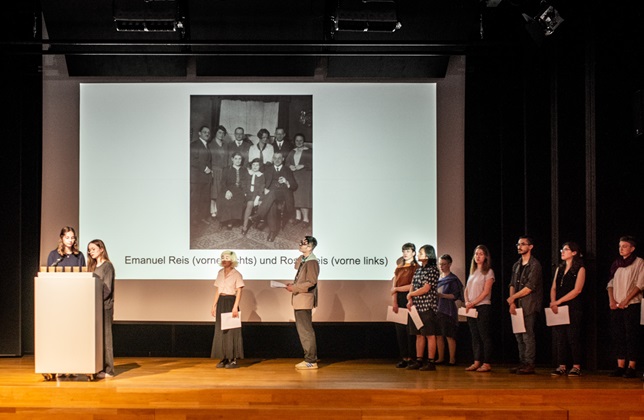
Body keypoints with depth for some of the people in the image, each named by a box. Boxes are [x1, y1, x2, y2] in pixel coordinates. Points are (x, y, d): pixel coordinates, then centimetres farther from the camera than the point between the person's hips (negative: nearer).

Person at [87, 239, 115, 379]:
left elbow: (107, 289, -12)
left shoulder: (107, 266, -5)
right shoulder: (92, 266, 18)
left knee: (104, 337, -5)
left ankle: (107, 369, -2)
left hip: (104, 306, -7)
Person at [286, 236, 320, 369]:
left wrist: (294, 287, -18)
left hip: (305, 300, -10)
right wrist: (293, 286, 7)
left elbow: (311, 282, -22)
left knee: (306, 330, -5)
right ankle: (310, 357, 24)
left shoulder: (311, 262, -17)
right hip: (299, 300, 10)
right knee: (303, 329, 16)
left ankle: (311, 361, 0)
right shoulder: (302, 260, 12)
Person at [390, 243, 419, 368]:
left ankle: (412, 358, -1)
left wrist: (397, 289, -1)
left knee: (410, 329, -6)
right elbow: (394, 286, 8)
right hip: (399, 300, 5)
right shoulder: (399, 268, 17)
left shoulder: (416, 268, 0)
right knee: (400, 329, 2)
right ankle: (404, 358, 6)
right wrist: (394, 302, -4)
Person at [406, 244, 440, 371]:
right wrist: (410, 300, -3)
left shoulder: (433, 270, -10)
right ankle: (419, 361, 15)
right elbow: (412, 286, 13)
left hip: (428, 307, -8)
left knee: (429, 335, -3)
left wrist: (410, 294, -5)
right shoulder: (418, 269, 15)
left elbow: (426, 288, -16)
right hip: (417, 306, 8)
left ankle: (431, 362, -1)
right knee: (419, 335, 10)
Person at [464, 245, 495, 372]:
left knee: (484, 335, -5)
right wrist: (467, 302, -4)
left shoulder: (488, 272, -3)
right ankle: (477, 362, 10)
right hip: (471, 308, 6)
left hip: (483, 307, -6)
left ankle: (486, 363, -3)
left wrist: (473, 303, -15)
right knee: (475, 336, 7)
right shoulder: (473, 271, 16)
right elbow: (467, 290, 14)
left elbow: (486, 292, -11)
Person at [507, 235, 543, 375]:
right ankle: (522, 363, 15)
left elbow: (529, 287, -14)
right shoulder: (516, 266, 16)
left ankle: (529, 365, -4)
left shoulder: (534, 264, -8)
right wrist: (512, 303, -1)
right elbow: (512, 285, 13)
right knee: (519, 336, 8)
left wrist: (512, 297, -8)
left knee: (528, 335, -8)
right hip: (518, 305, 8)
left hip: (530, 305, -7)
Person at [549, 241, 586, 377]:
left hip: (573, 308, -5)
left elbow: (577, 290, -10)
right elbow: (553, 288, 13)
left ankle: (576, 367, 1)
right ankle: (561, 366, 5)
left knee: (573, 337, -5)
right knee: (558, 337, 1)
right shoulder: (559, 269, 18)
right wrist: (553, 302, -7)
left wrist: (559, 301, -14)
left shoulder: (580, 269, 0)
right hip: (558, 309, 5)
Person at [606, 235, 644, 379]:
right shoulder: (616, 264, 14)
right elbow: (611, 283, 14)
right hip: (616, 306, 6)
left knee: (631, 336, -6)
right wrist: (611, 299, -2)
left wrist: (626, 300, -14)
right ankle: (620, 366, 8)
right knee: (617, 335, 4)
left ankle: (632, 367, -4)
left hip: (632, 305, -6)